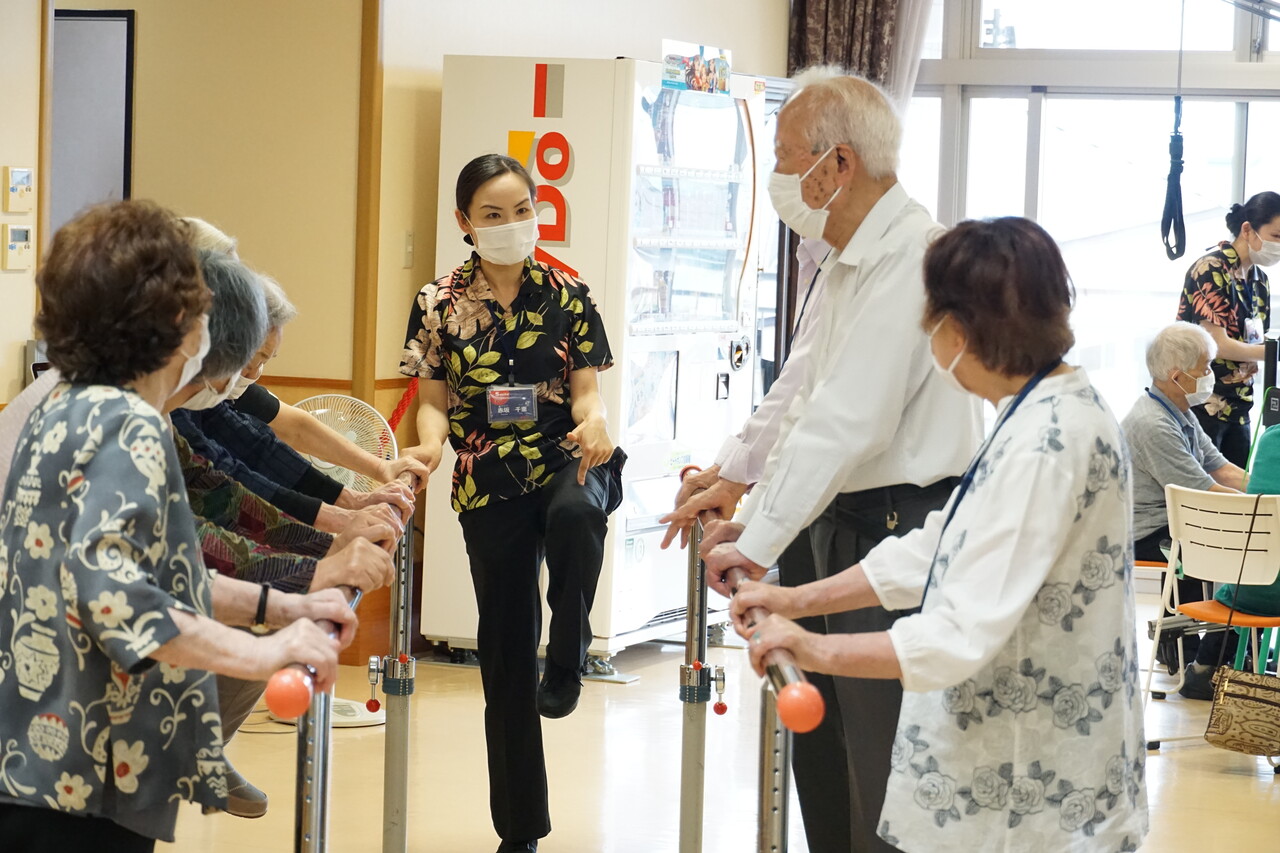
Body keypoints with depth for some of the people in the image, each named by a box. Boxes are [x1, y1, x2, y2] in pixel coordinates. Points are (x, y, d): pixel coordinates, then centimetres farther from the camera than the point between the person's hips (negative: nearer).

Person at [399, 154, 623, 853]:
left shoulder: (566, 296, 2)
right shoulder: (440, 304, 2)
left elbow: (585, 390, 1)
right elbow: (435, 401, 4)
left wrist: (594, 421, -21)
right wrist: (429, 444, -17)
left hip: (567, 459, -1)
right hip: (489, 483, 1)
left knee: (574, 512, -40)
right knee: (505, 651, 4)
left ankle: (567, 663, -15)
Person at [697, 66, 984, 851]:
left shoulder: (911, 257, -20)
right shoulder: (853, 262, 13)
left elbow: (850, 423, -23)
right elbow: (811, 402, 21)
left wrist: (759, 544, -18)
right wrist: (751, 515, 18)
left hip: (904, 534, -10)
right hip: (853, 527, 10)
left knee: (888, 786, -5)